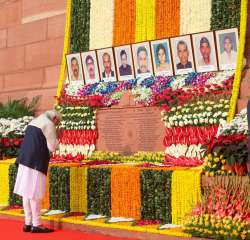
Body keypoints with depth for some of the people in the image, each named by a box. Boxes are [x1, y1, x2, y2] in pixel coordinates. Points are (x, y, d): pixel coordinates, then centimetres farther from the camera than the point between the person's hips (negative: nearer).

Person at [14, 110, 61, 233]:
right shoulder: (49, 125, -6)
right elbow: (52, 147, -9)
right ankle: (36, 224, -2)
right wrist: (56, 141, 11)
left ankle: (28, 223, 12)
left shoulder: (33, 123, 19)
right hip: (36, 163, -8)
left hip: (25, 160, 8)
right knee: (34, 193, -5)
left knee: (27, 192, 8)